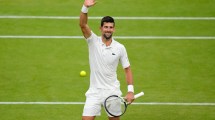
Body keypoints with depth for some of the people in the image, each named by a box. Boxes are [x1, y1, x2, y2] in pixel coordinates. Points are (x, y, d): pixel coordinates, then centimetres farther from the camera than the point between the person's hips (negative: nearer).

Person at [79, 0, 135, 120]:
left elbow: (127, 69, 5)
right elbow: (83, 25, -18)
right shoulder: (93, 41, -3)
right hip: (94, 91, -1)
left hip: (112, 92, 1)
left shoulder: (120, 48, -1)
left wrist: (130, 91, -4)